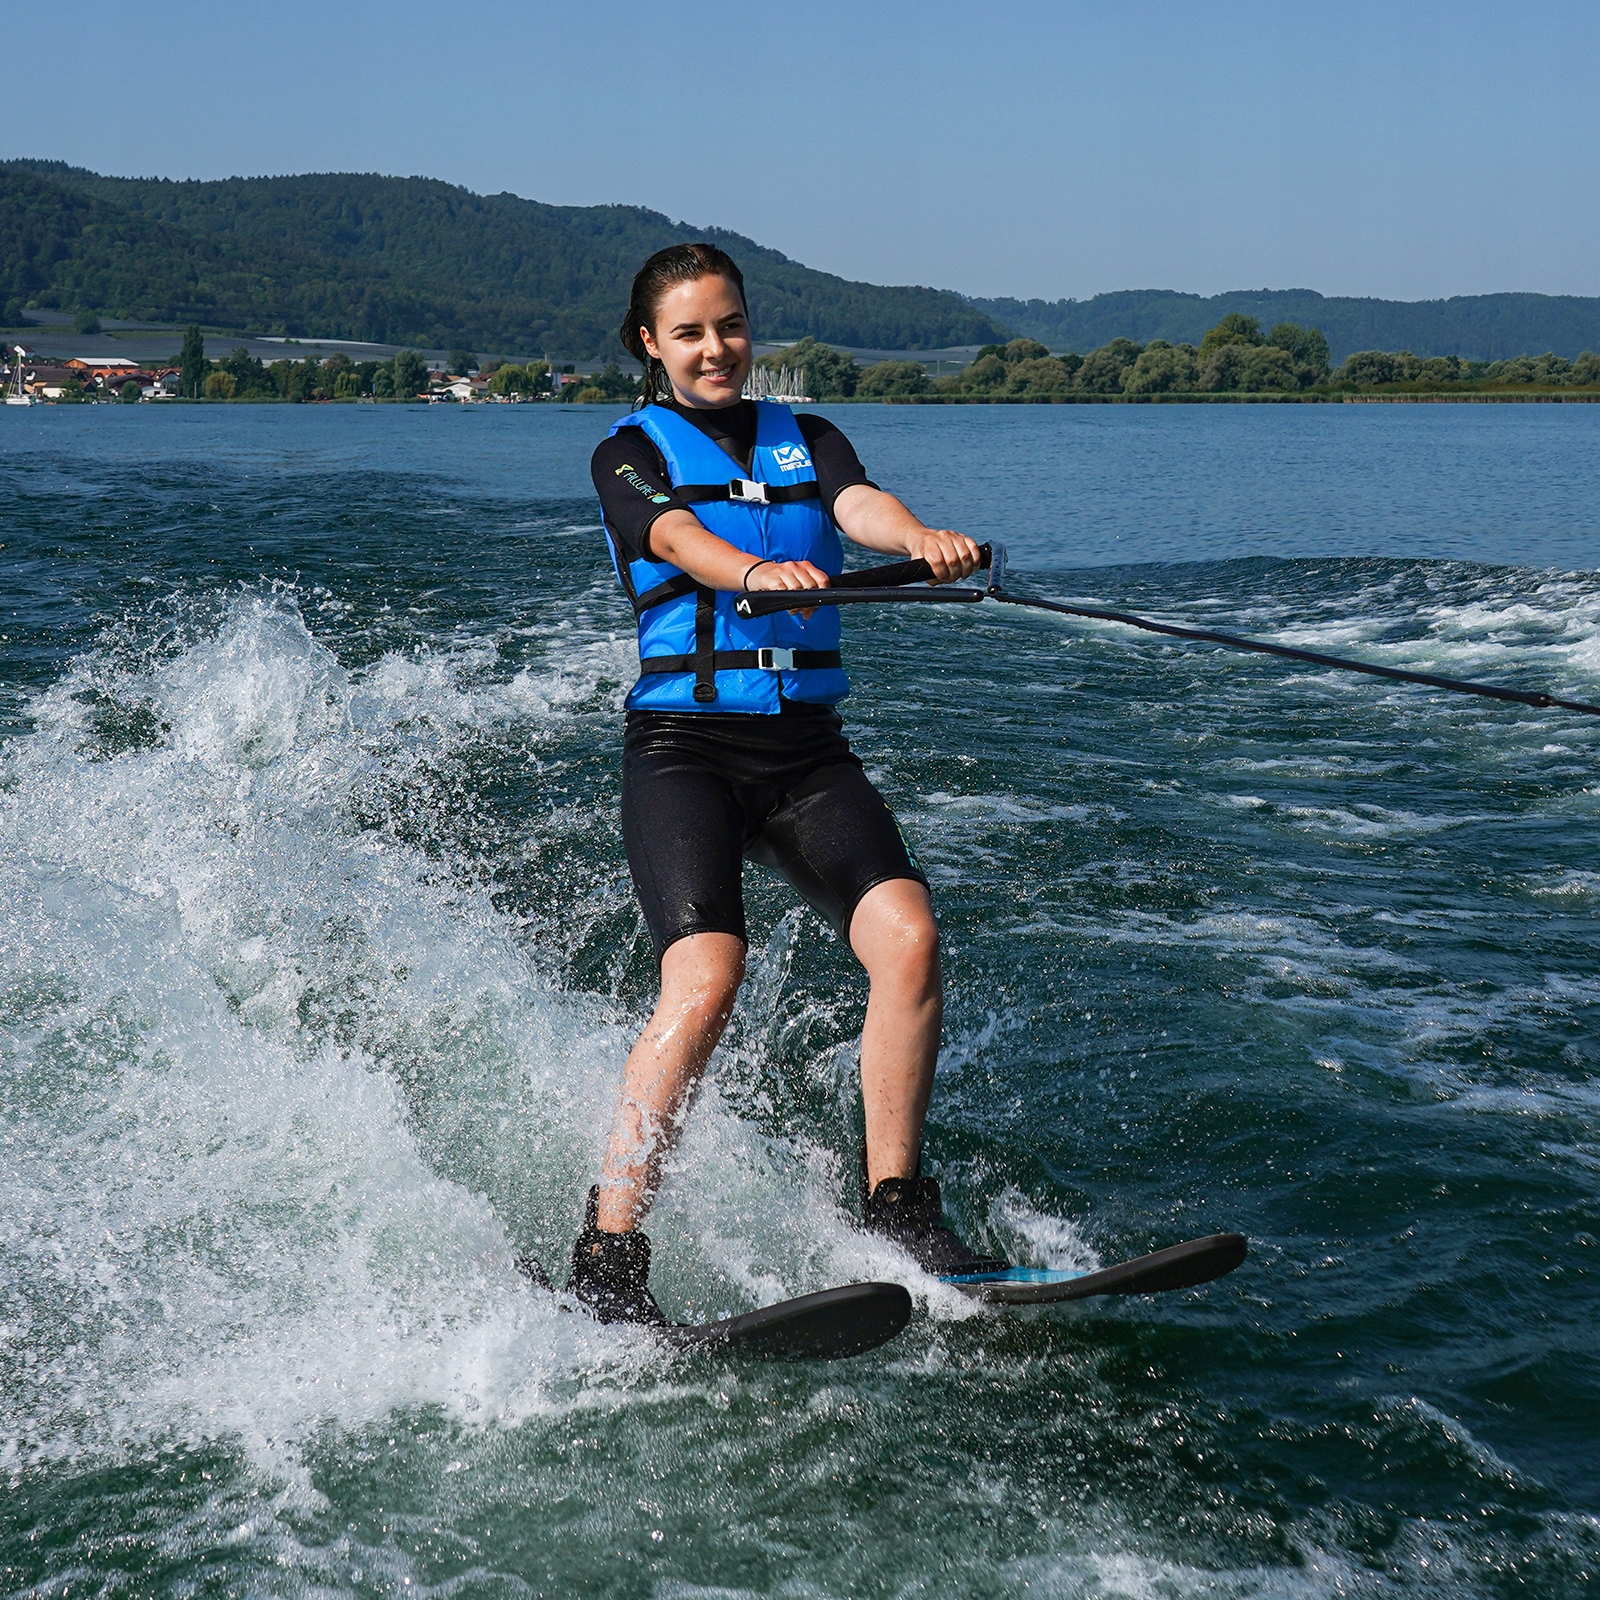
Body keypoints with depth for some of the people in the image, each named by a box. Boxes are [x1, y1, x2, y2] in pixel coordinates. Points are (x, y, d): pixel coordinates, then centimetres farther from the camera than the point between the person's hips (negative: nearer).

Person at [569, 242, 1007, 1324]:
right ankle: (607, 1257, -19)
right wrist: (756, 571, -40)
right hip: (683, 746, -4)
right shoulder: (632, 455, 6)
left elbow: (861, 505, -6)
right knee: (706, 980, -24)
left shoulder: (808, 443, 17)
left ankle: (895, 1210, -7)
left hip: (808, 750, 4)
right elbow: (678, 537, -17)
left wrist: (922, 538, -31)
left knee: (908, 936, -19)